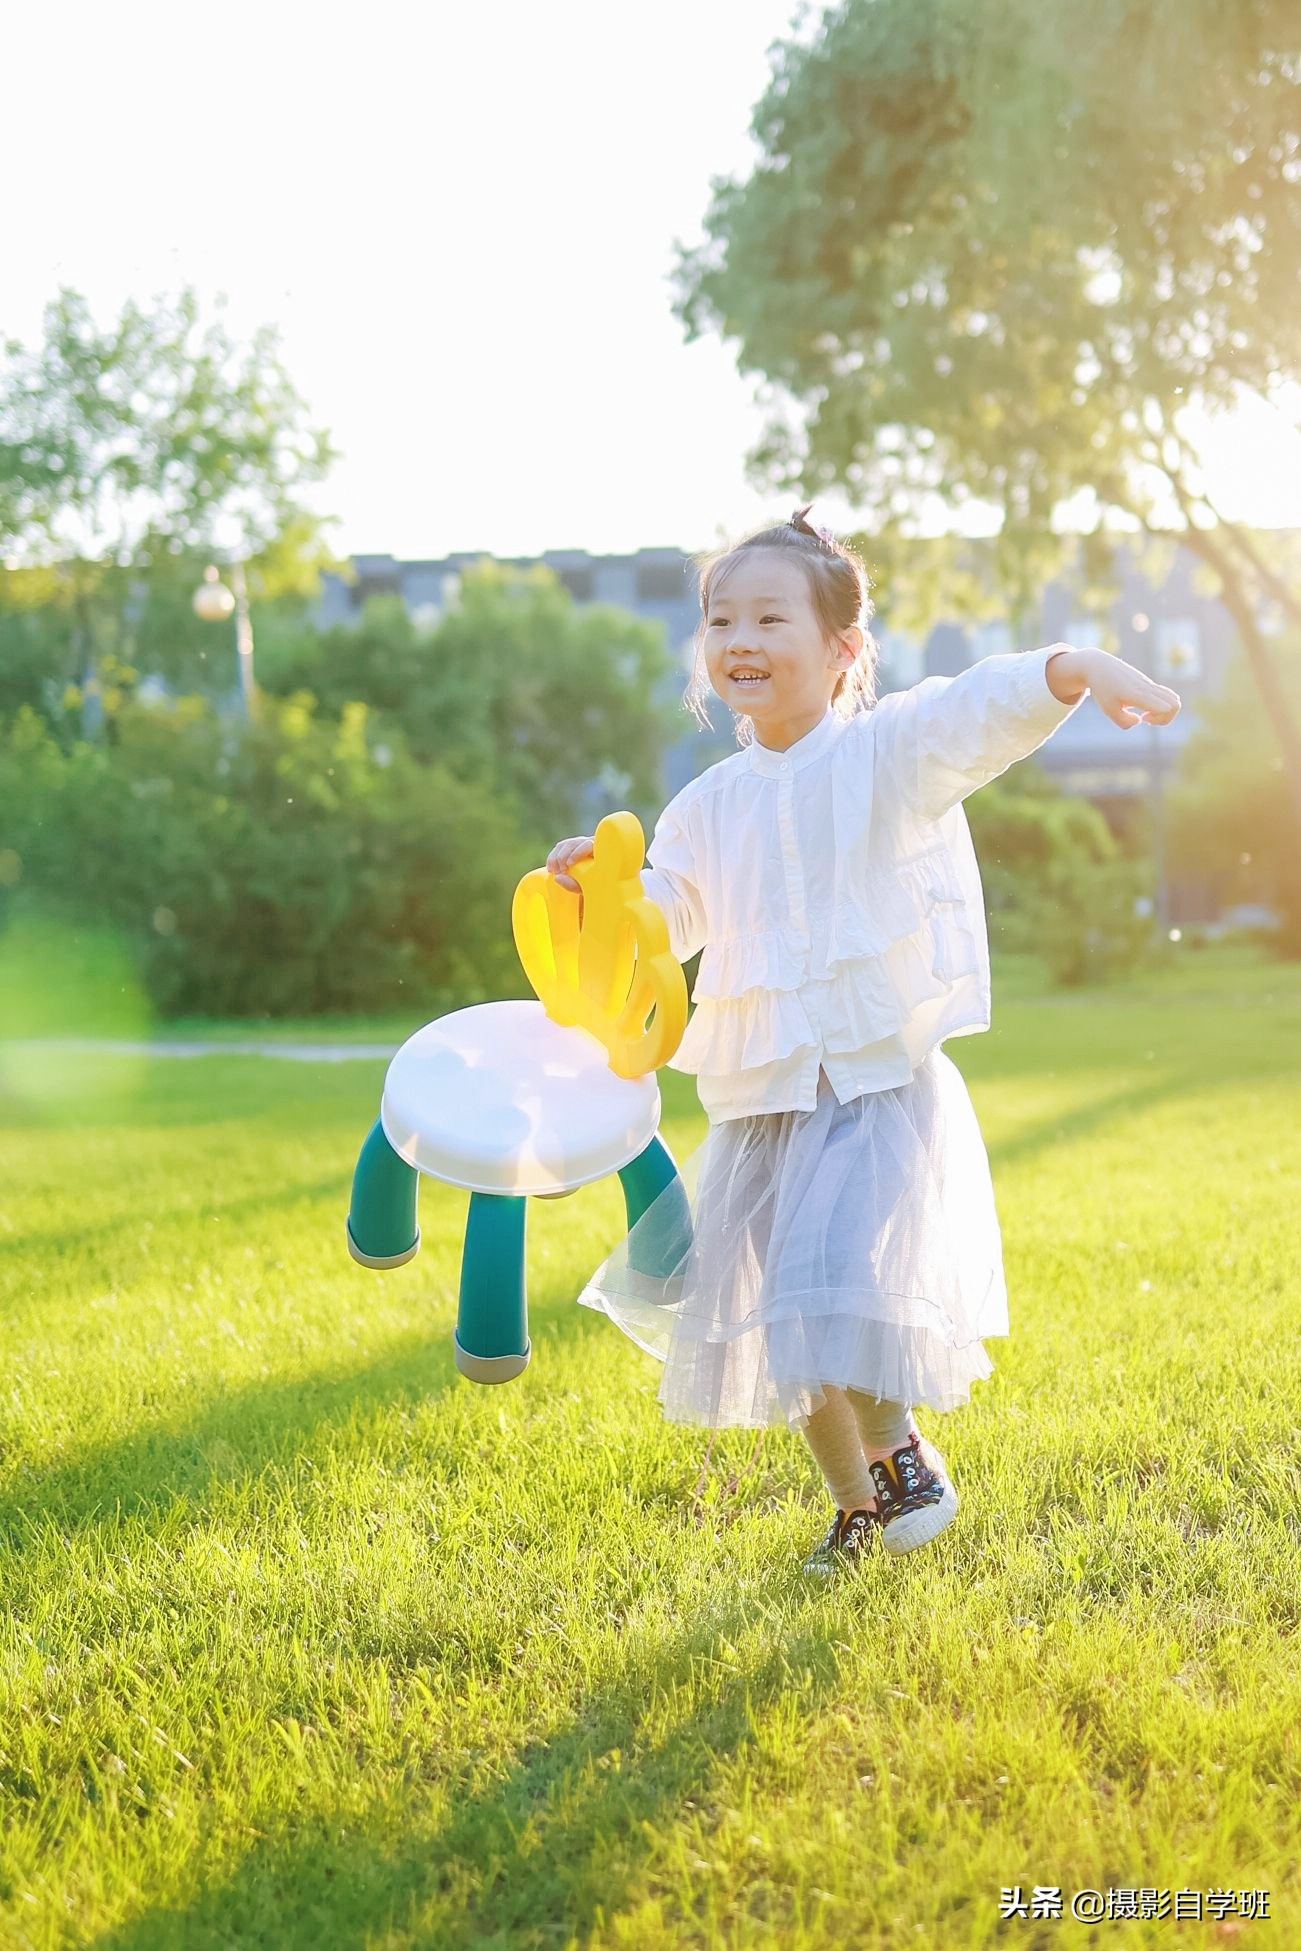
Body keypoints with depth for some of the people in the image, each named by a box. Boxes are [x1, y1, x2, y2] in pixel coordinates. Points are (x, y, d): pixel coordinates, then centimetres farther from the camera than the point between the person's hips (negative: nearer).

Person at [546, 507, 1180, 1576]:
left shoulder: (891, 749, -6)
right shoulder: (710, 805, 8)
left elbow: (984, 707, -24)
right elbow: (658, 926, 9)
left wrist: (1075, 667, -44)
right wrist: (600, 884, -12)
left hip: (881, 1089, -5)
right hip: (762, 1104, 6)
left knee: (842, 1292, -19)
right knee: (788, 1324, 13)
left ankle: (902, 1448, 12)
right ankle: (857, 1505, 36)